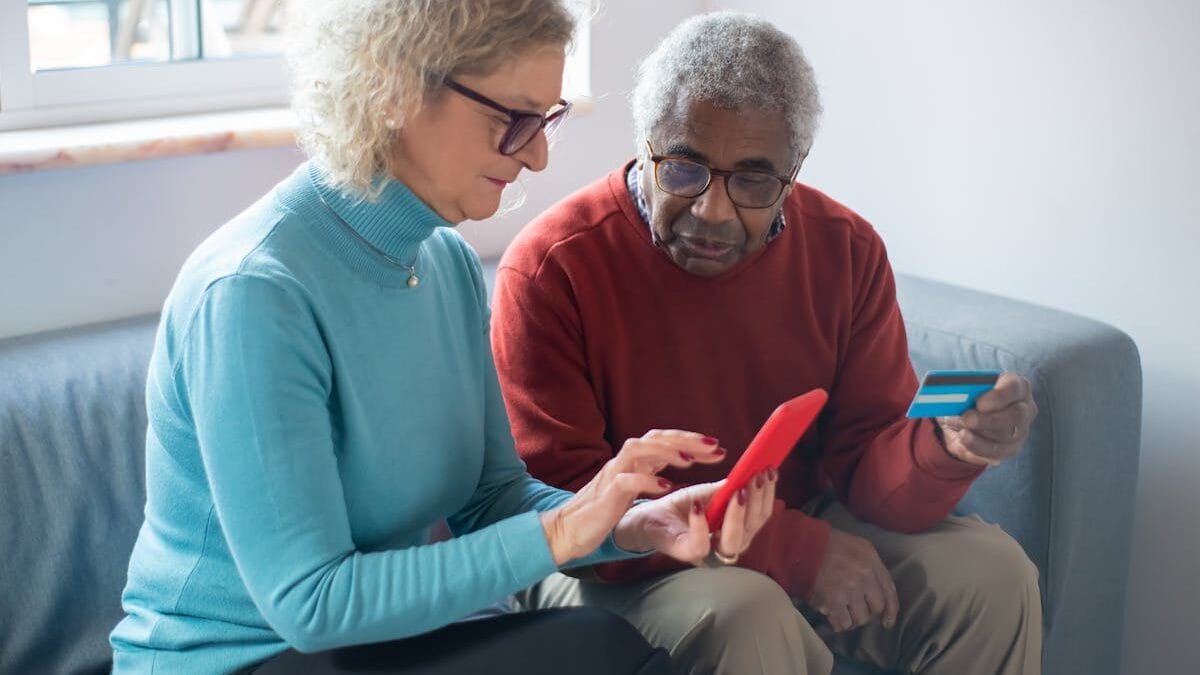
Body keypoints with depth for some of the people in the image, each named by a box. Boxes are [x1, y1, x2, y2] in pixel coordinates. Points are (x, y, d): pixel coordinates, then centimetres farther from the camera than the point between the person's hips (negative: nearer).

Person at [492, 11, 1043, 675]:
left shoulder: (845, 251, -5)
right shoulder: (550, 268, -19)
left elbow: (866, 464, -5)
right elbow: (560, 498, -22)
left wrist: (945, 448, -31)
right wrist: (794, 550, -27)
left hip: (805, 536, 5)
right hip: (626, 568, -4)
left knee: (994, 575, -11)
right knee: (744, 617, -34)